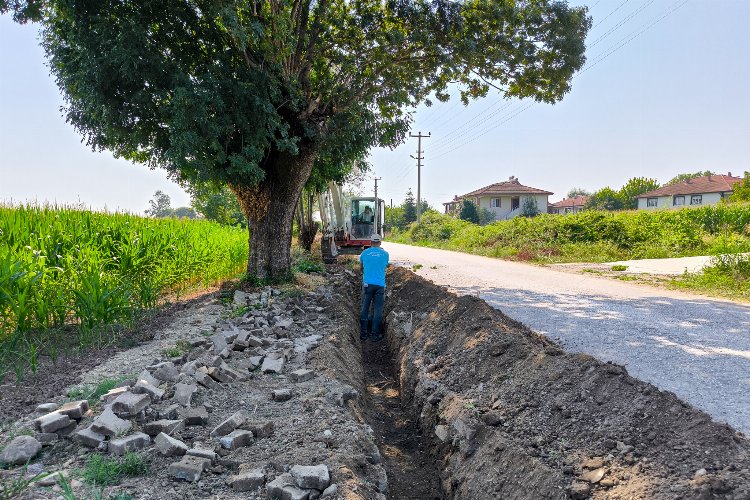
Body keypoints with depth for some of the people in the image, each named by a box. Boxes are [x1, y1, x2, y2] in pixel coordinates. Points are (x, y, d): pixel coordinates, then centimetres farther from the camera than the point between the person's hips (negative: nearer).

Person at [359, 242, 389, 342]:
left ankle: (363, 333, 11)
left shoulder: (364, 253, 4)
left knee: (365, 308, 8)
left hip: (367, 284, 0)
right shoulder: (385, 254, 3)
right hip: (380, 284, 0)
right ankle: (376, 335, 6)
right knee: (378, 310, 4)